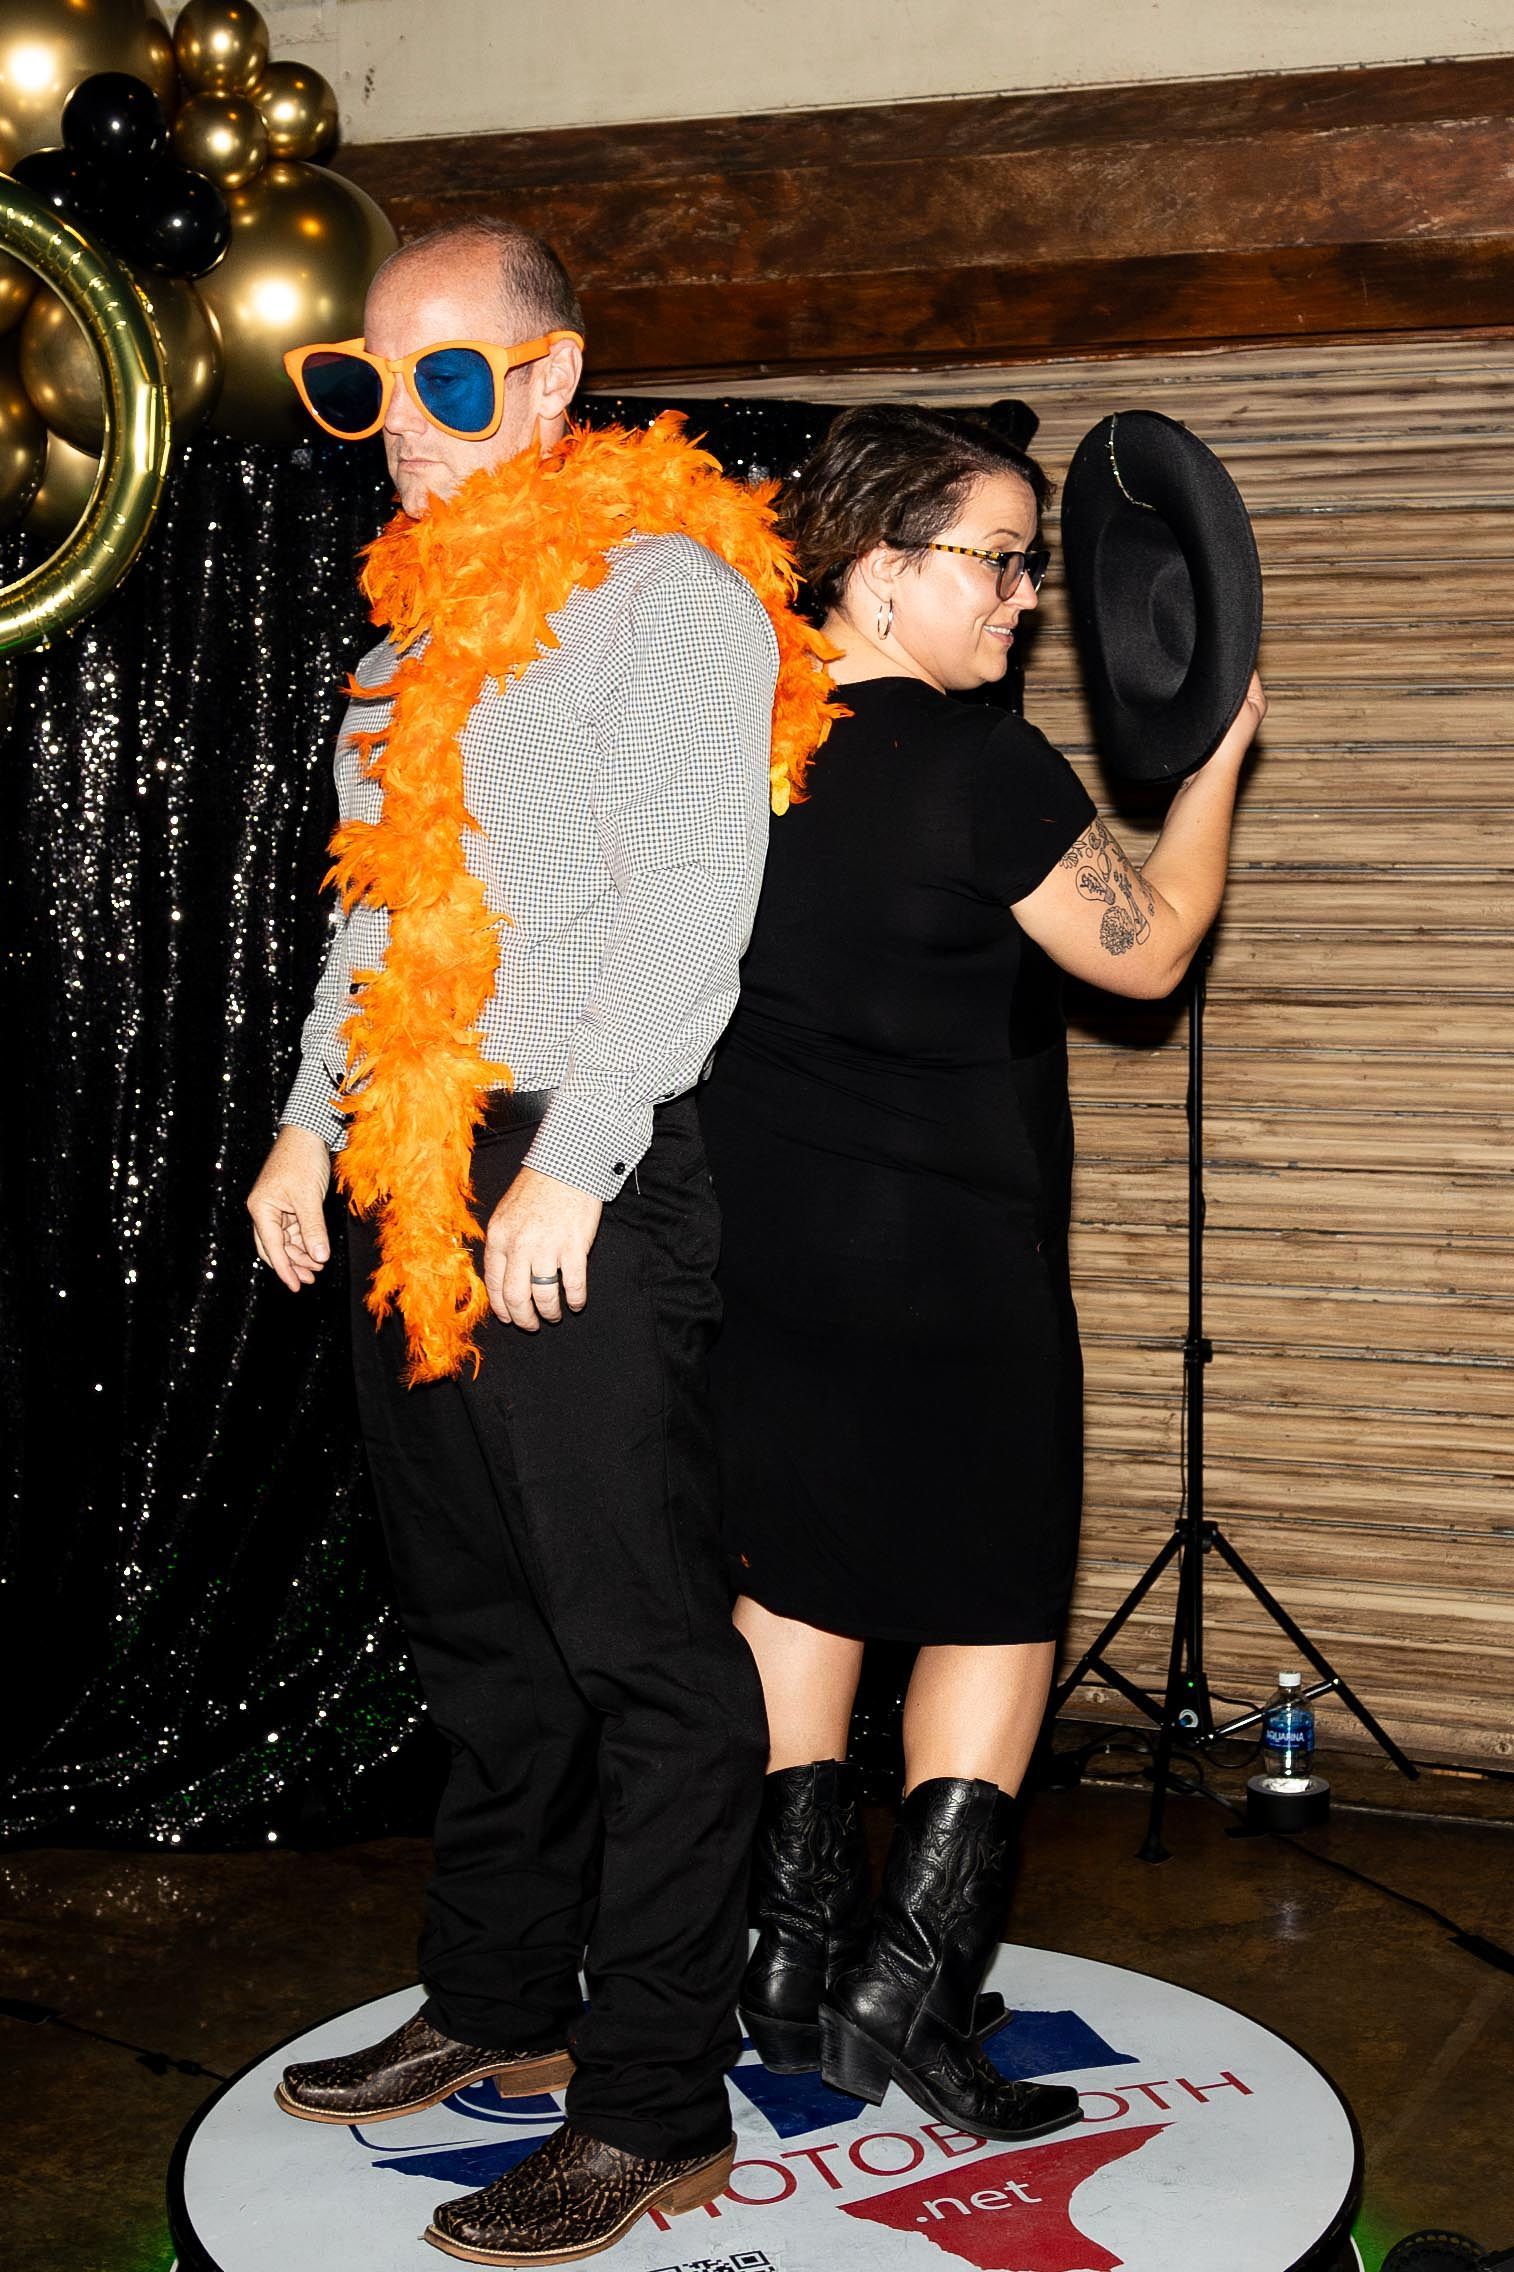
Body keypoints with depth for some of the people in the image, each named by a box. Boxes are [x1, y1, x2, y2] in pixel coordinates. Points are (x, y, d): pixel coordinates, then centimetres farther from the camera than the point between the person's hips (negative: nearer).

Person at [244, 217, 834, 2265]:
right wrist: (314, 1118, 18)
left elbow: (691, 901, -15)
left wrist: (569, 1168, -20)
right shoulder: (427, 607, 18)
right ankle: (500, 2003, 31)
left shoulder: (668, 585, -6)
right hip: (416, 1177, 8)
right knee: (484, 1632, 17)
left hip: (584, 1189, -8)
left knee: (641, 1654, -3)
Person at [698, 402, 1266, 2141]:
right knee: (996, 1606, 8)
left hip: (758, 1242, 7)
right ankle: (908, 1987, 6)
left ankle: (794, 1960, 23)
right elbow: (1145, 951, -5)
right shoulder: (981, 766, -18)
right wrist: (1220, 755, 5)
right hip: (945, 1256, -6)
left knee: (796, 1579, 16)